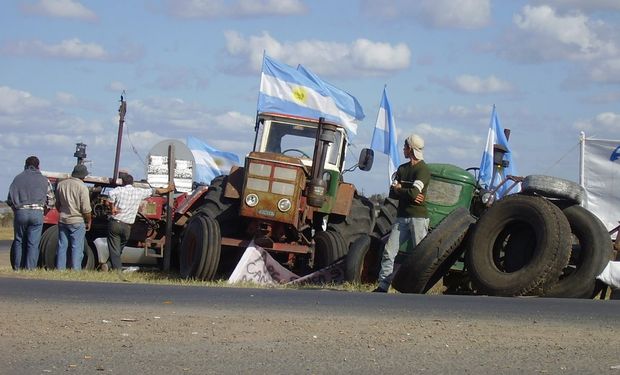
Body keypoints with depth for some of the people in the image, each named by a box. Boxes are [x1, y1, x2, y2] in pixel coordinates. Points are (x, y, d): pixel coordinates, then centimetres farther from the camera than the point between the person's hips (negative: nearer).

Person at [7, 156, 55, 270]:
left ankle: (17, 268, 9)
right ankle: (30, 268, -4)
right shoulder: (44, 180, 8)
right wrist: (43, 211, 21)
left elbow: (10, 199, 5)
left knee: (18, 241, 11)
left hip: (20, 212, 1)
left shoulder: (18, 178, 8)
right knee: (33, 243, 1)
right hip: (37, 213, -1)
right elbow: (50, 201, 6)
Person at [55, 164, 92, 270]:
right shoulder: (82, 187, -14)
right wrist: (89, 222, 0)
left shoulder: (61, 184, 4)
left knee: (62, 247, 11)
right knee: (77, 248, -1)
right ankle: (75, 271, -4)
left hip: (62, 221, 5)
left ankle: (60, 269, 12)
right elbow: (86, 209, -14)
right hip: (77, 221, -5)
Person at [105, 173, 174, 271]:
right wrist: (167, 189, 37)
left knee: (114, 250, -1)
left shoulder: (120, 190, -3)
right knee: (120, 249, 18)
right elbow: (156, 191, 21)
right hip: (127, 226, 3)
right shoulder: (139, 192, 7)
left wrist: (112, 208, -15)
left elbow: (111, 194, -27)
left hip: (115, 223, -3)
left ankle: (117, 269, -12)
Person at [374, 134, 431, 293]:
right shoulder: (402, 169, 17)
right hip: (402, 217, 7)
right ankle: (383, 286, 1)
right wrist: (409, 194, -8)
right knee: (388, 251, -1)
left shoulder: (423, 170, -7)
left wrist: (399, 189, -1)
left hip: (418, 217, -7)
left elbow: (414, 193, -20)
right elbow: (392, 193, 9)